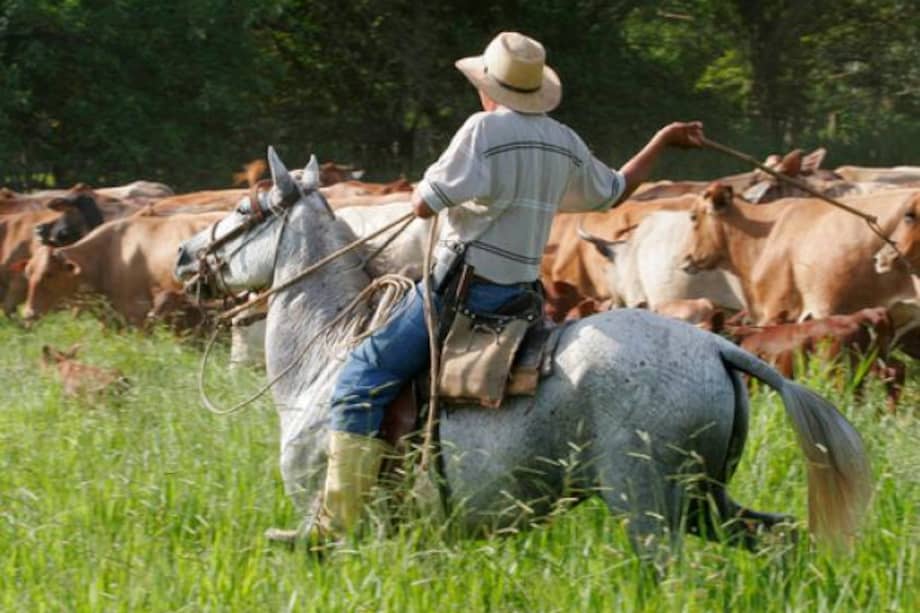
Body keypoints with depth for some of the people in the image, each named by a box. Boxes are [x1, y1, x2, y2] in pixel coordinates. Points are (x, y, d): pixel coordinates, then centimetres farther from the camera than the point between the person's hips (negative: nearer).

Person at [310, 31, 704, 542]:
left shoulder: (485, 129, -13)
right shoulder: (566, 144, 10)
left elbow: (424, 204, -16)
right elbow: (614, 191, 28)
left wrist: (433, 181, 8)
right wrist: (664, 140, 42)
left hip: (461, 285, -8)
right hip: (522, 295, 8)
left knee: (360, 381, -7)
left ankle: (334, 524, -17)